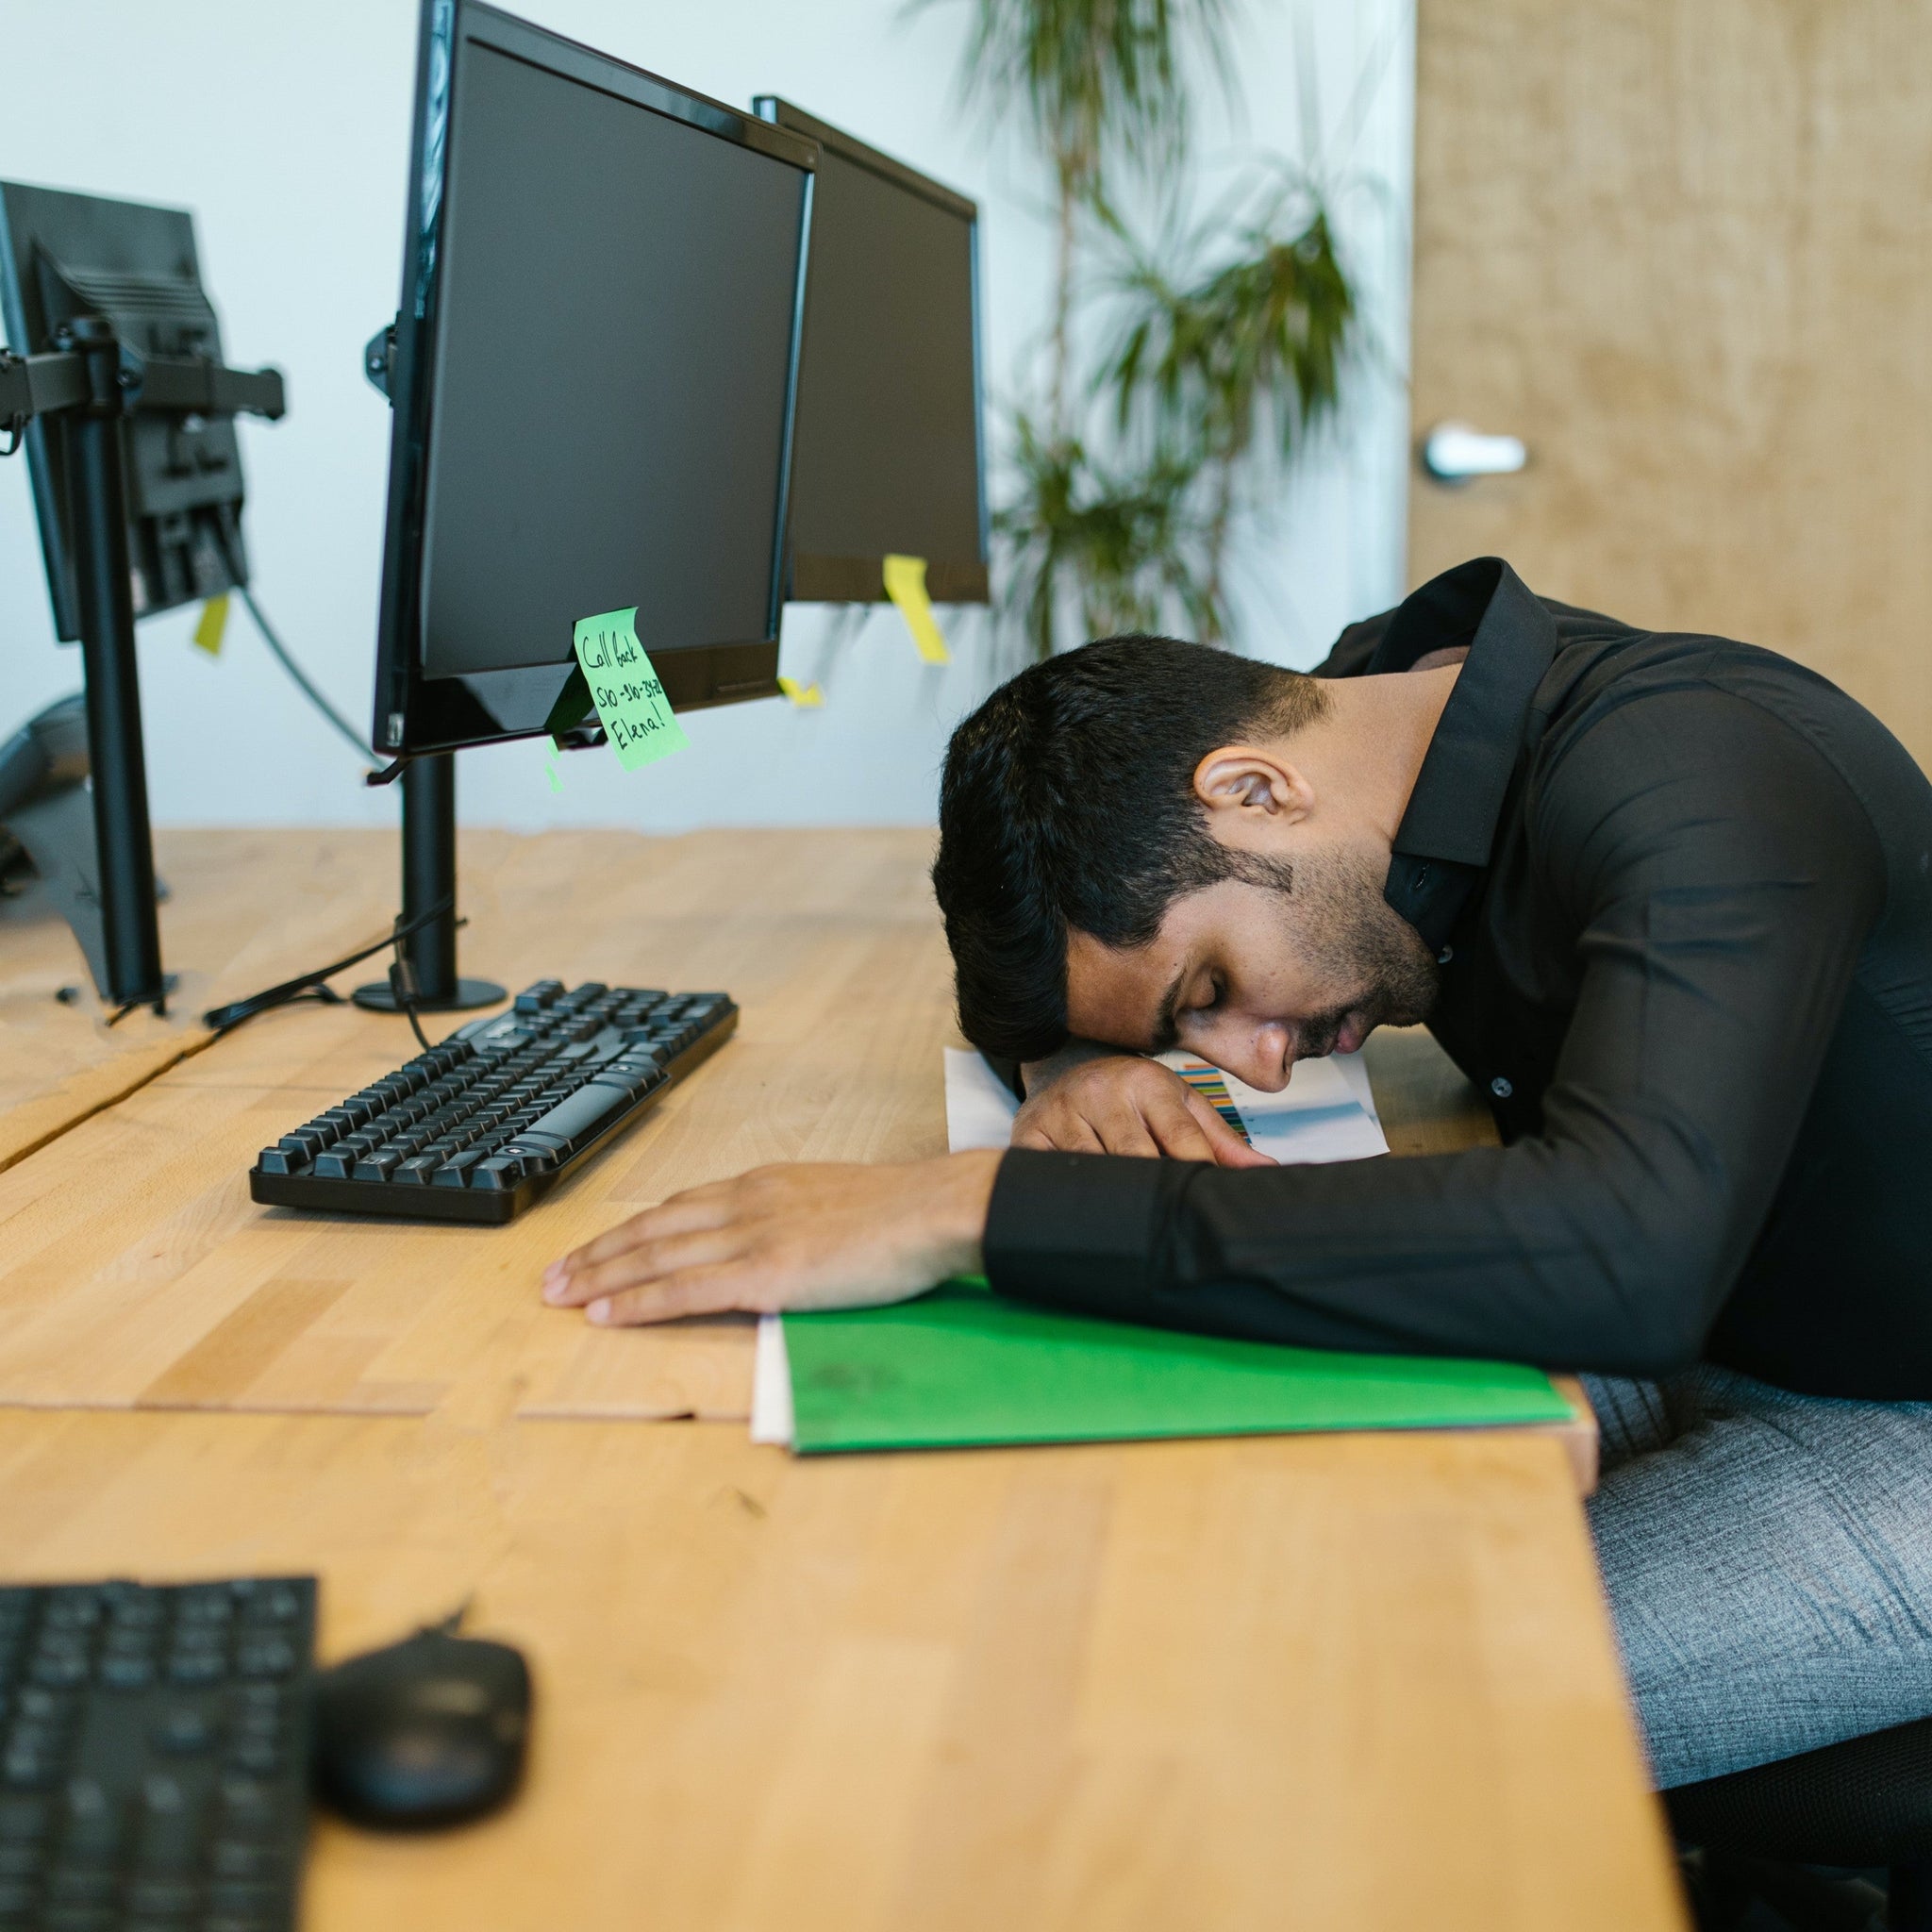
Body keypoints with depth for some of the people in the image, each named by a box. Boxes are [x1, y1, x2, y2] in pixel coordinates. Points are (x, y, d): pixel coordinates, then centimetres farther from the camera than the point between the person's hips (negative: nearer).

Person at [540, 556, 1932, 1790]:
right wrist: (1080, 1064, -15)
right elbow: (1065, 922, 10)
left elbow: (1623, 1255, -45)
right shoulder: (1390, 686, -4)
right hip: (1687, 1350, 8)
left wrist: (974, 1210, -45)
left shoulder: (1694, 786, -28)